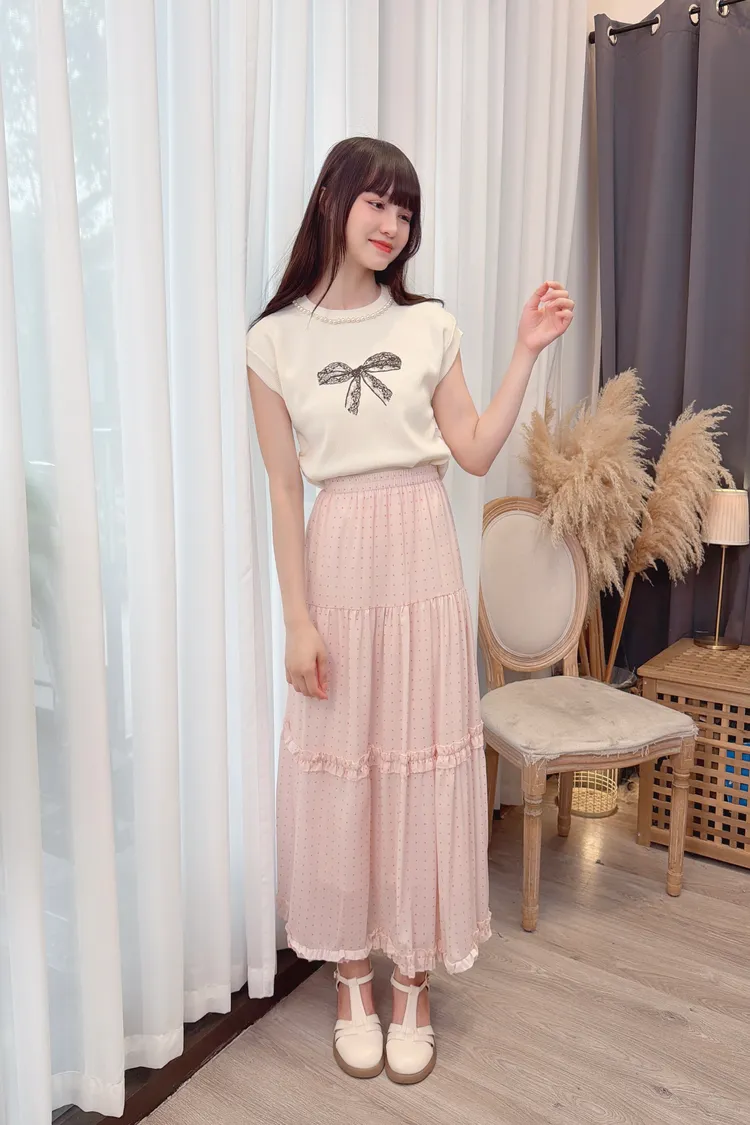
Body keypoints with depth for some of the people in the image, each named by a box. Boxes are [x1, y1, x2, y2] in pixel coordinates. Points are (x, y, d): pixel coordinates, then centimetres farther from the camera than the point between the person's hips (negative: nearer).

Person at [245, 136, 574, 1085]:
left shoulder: (431, 326, 6)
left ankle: (413, 980, 28)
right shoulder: (277, 339, 0)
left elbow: (475, 454, 6)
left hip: (424, 557, 2)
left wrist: (527, 354, -1)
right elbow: (284, 489, -2)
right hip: (340, 557, -1)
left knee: (423, 765, 7)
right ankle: (352, 978, 30)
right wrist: (298, 619, -6)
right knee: (339, 766, 7)